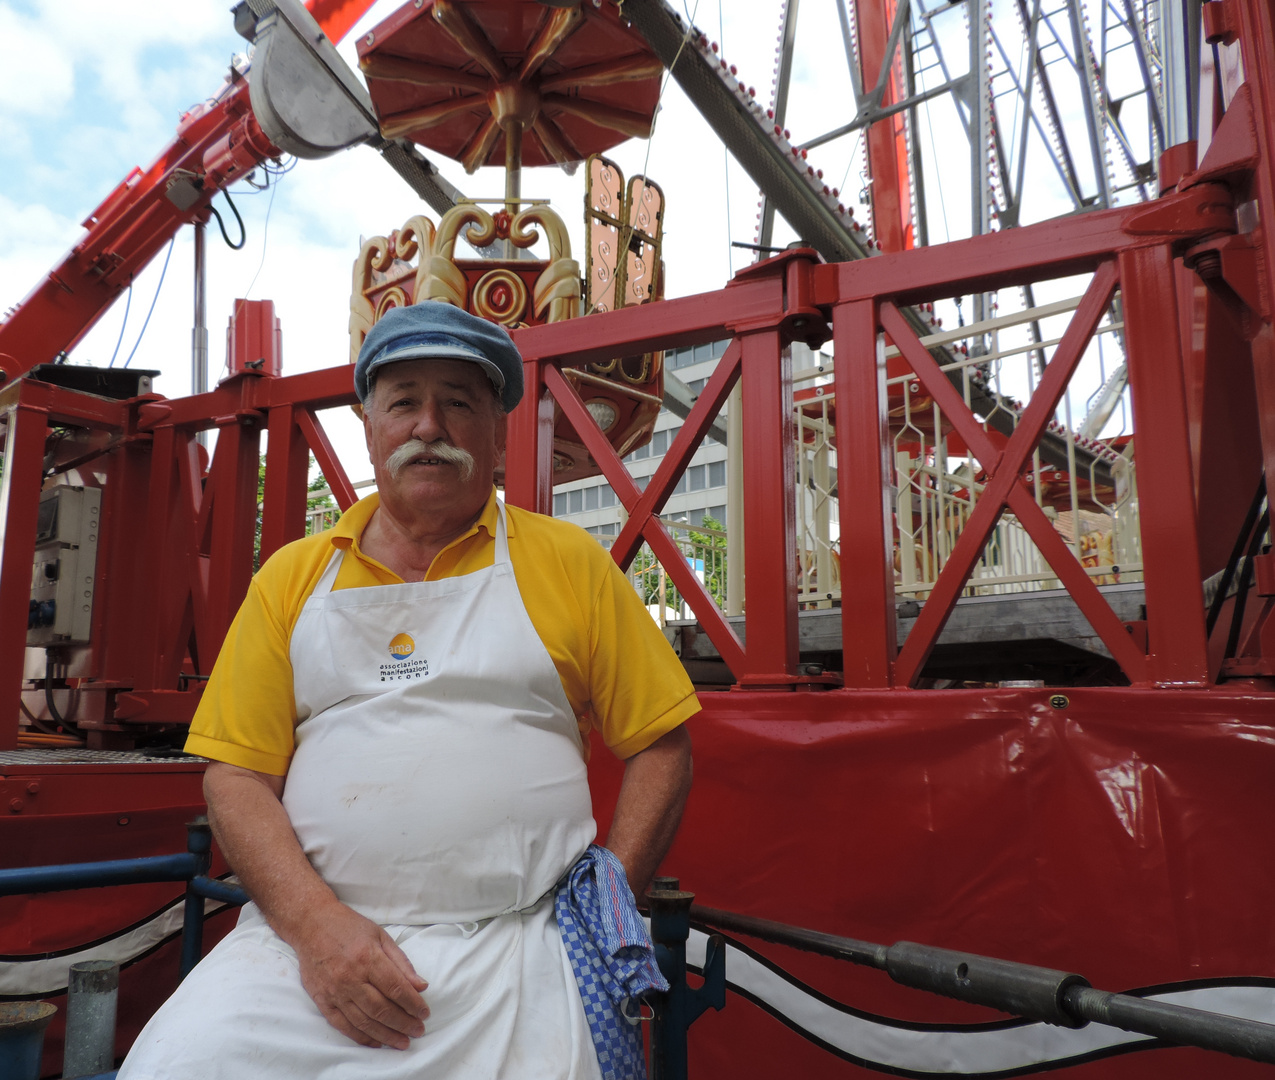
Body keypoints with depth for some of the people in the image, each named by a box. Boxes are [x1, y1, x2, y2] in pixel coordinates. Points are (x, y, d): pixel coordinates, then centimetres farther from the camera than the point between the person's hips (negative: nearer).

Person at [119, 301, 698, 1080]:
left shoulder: (570, 563, 5)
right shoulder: (293, 576, 10)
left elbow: (661, 748, 4)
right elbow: (237, 774, 6)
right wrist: (316, 920, -8)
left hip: (516, 943, -1)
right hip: (309, 933, 2)